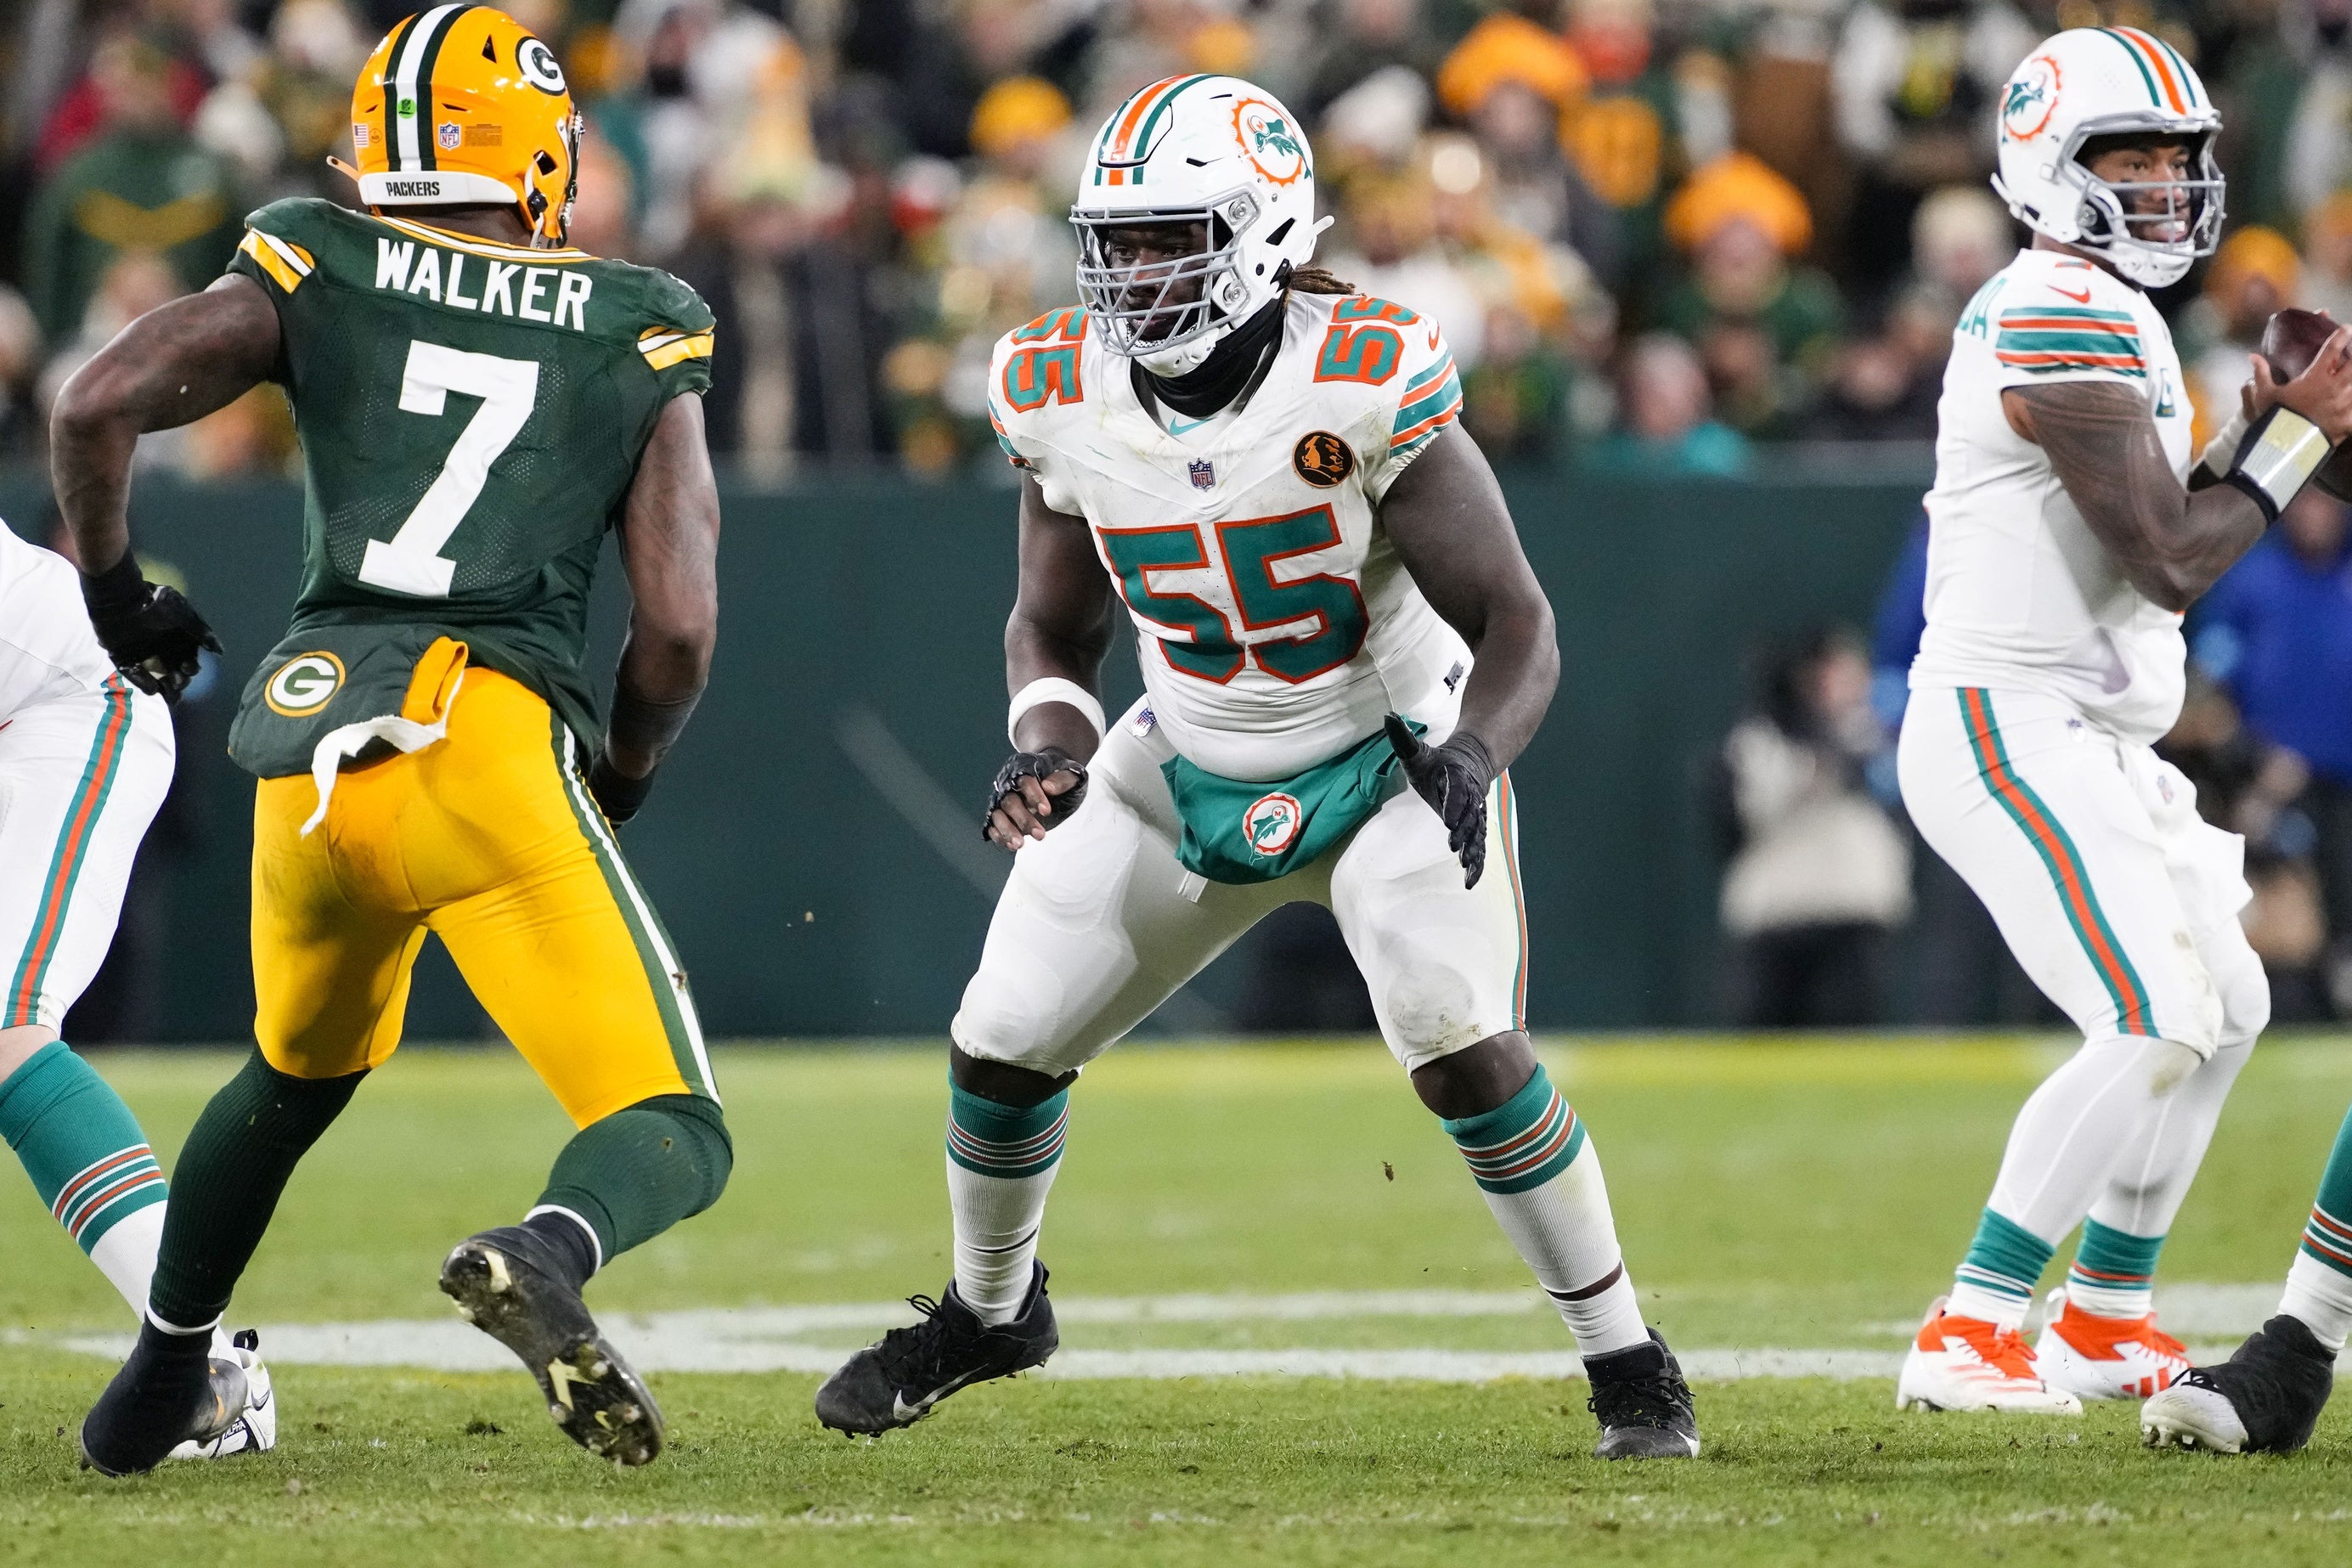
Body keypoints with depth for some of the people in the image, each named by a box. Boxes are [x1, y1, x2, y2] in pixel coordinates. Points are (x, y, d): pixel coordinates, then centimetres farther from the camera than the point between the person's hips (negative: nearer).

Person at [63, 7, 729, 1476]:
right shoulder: (636, 337, 12)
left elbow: (99, 405, 1)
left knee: (297, 1074, 32)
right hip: (487, 746, -3)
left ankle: (161, 1373, 40)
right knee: (675, 1140, -5)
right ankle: (544, 1256, -37)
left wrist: (113, 590, 18)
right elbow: (679, 624, 4)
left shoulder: (317, 279, 14)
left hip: (311, 766, 3)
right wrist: (619, 783, 22)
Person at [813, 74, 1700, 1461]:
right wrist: (1050, 746, -16)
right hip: (1192, 771, 5)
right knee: (1003, 1043, 1)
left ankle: (1628, 1359, -7)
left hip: (1390, 762, -5)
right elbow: (1054, 631, 5)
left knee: (1462, 1046, -26)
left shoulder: (1367, 385, -26)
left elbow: (1517, 631, -21)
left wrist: (1471, 756, -41)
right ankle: (990, 1310, 33)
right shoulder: (1068, 400, -12)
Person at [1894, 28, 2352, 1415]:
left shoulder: (2085, 315, 16)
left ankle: (2108, 1319, 25)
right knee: (2158, 1025, -18)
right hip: (2009, 737, -11)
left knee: (2228, 1006, 17)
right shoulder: (2071, 323, -17)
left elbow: (2156, 545, 19)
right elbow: (2171, 566, -20)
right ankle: (1968, 1338, -17)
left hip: (2083, 743, 11)